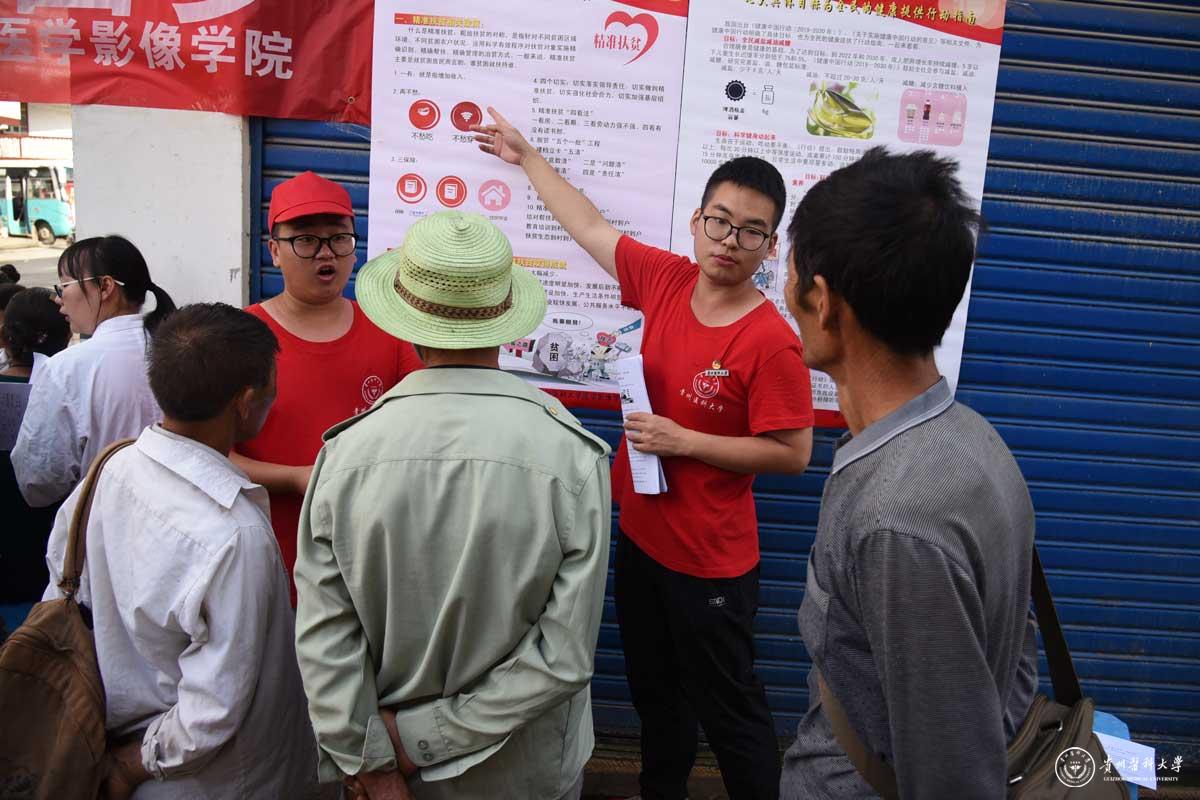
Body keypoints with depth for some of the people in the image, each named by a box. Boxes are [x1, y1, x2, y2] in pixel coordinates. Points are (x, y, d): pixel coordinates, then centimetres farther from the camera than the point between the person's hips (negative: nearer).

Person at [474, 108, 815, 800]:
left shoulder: (771, 342, -22)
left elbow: (793, 453, -19)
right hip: (641, 535, 7)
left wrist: (684, 441, -22)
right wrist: (528, 157, 19)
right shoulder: (666, 281, -4)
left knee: (729, 710, 12)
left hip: (710, 561, -7)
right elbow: (592, 228, 9)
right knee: (655, 693, 26)